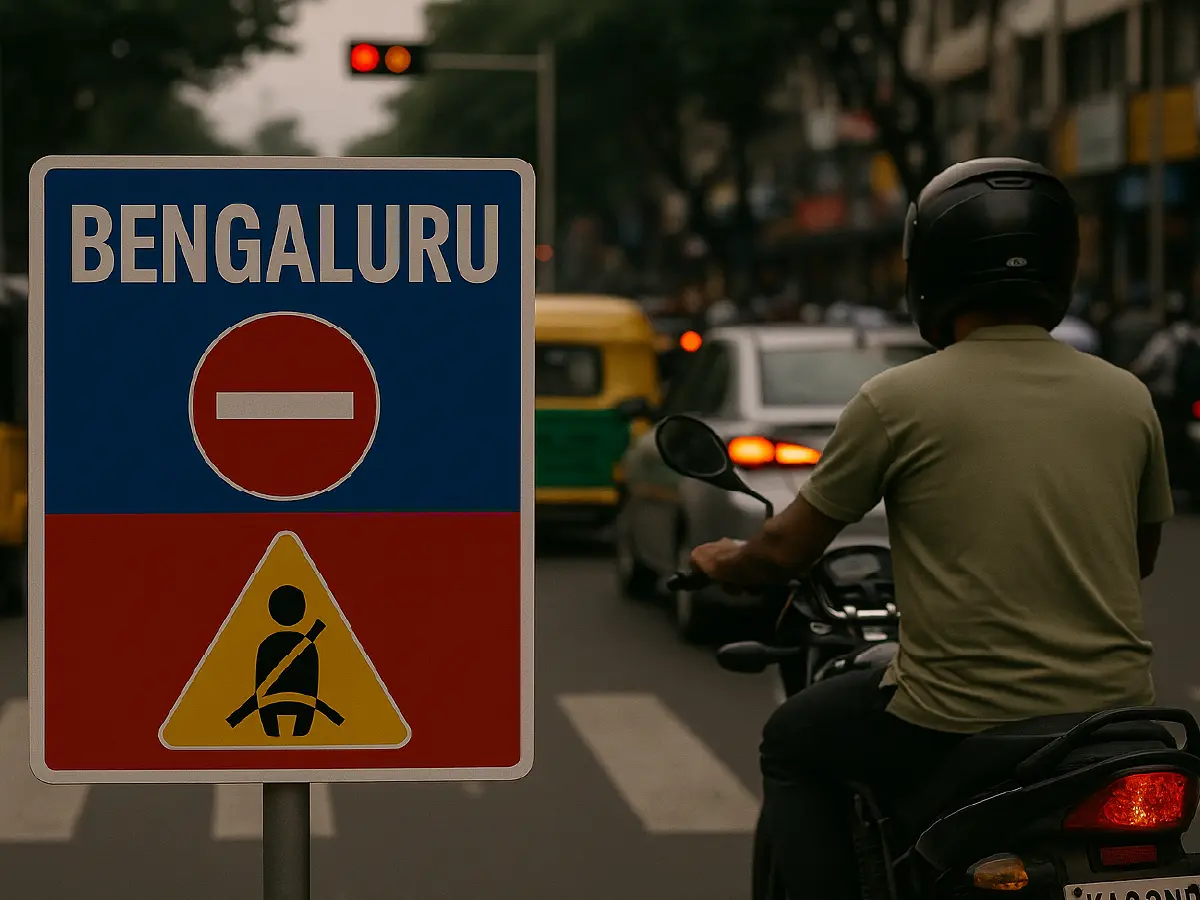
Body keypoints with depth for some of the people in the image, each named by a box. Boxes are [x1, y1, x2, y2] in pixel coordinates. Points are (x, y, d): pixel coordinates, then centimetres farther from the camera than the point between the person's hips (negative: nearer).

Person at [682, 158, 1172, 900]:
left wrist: (725, 564, 24)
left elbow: (786, 553, 2)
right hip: (1115, 712, 4)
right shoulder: (1127, 398, 3)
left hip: (961, 723, -4)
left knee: (794, 744, 23)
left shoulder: (899, 400, -8)